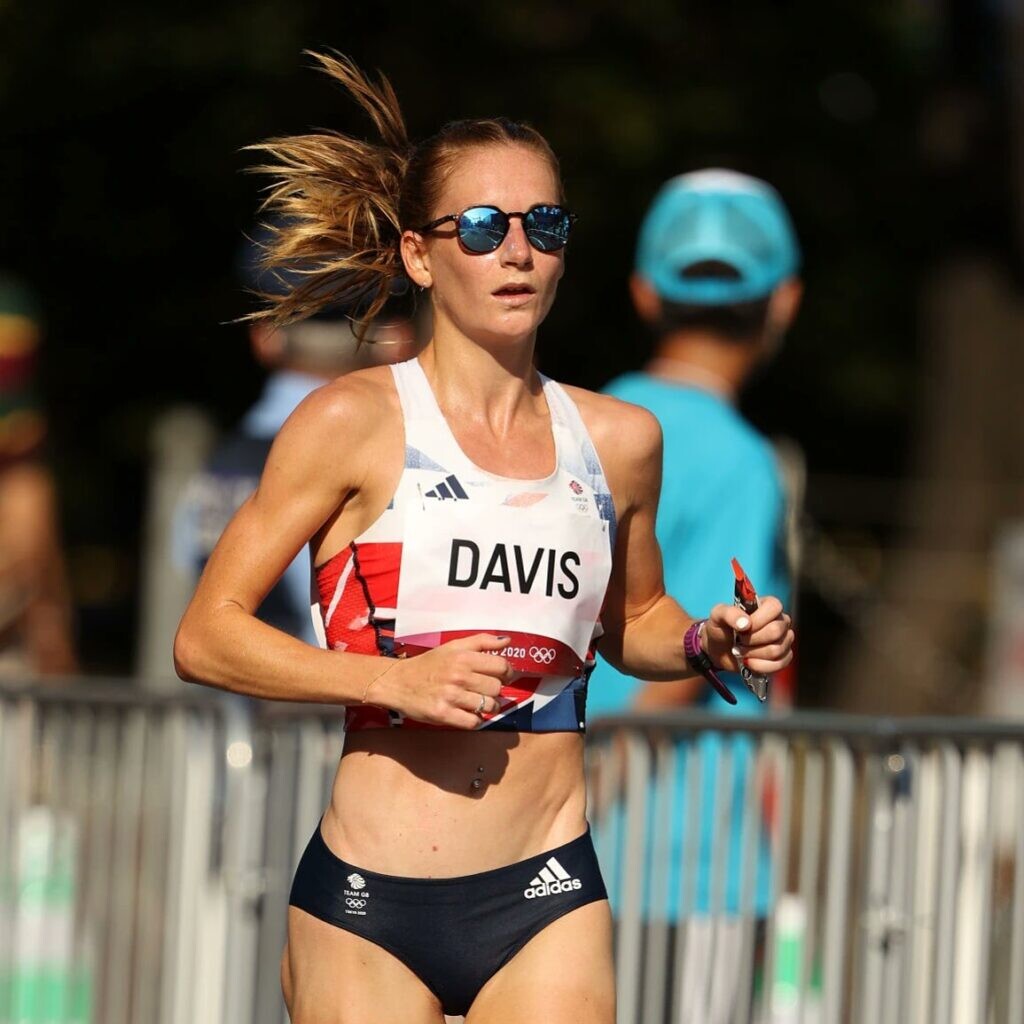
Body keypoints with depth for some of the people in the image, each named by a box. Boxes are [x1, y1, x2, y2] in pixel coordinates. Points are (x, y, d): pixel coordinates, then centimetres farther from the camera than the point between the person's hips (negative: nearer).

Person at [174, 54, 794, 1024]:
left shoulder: (621, 441, 8)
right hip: (370, 904, -3)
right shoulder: (356, 422, -3)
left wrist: (709, 642, 4)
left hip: (547, 905, 3)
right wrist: (398, 679, -16)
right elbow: (205, 635, -5)